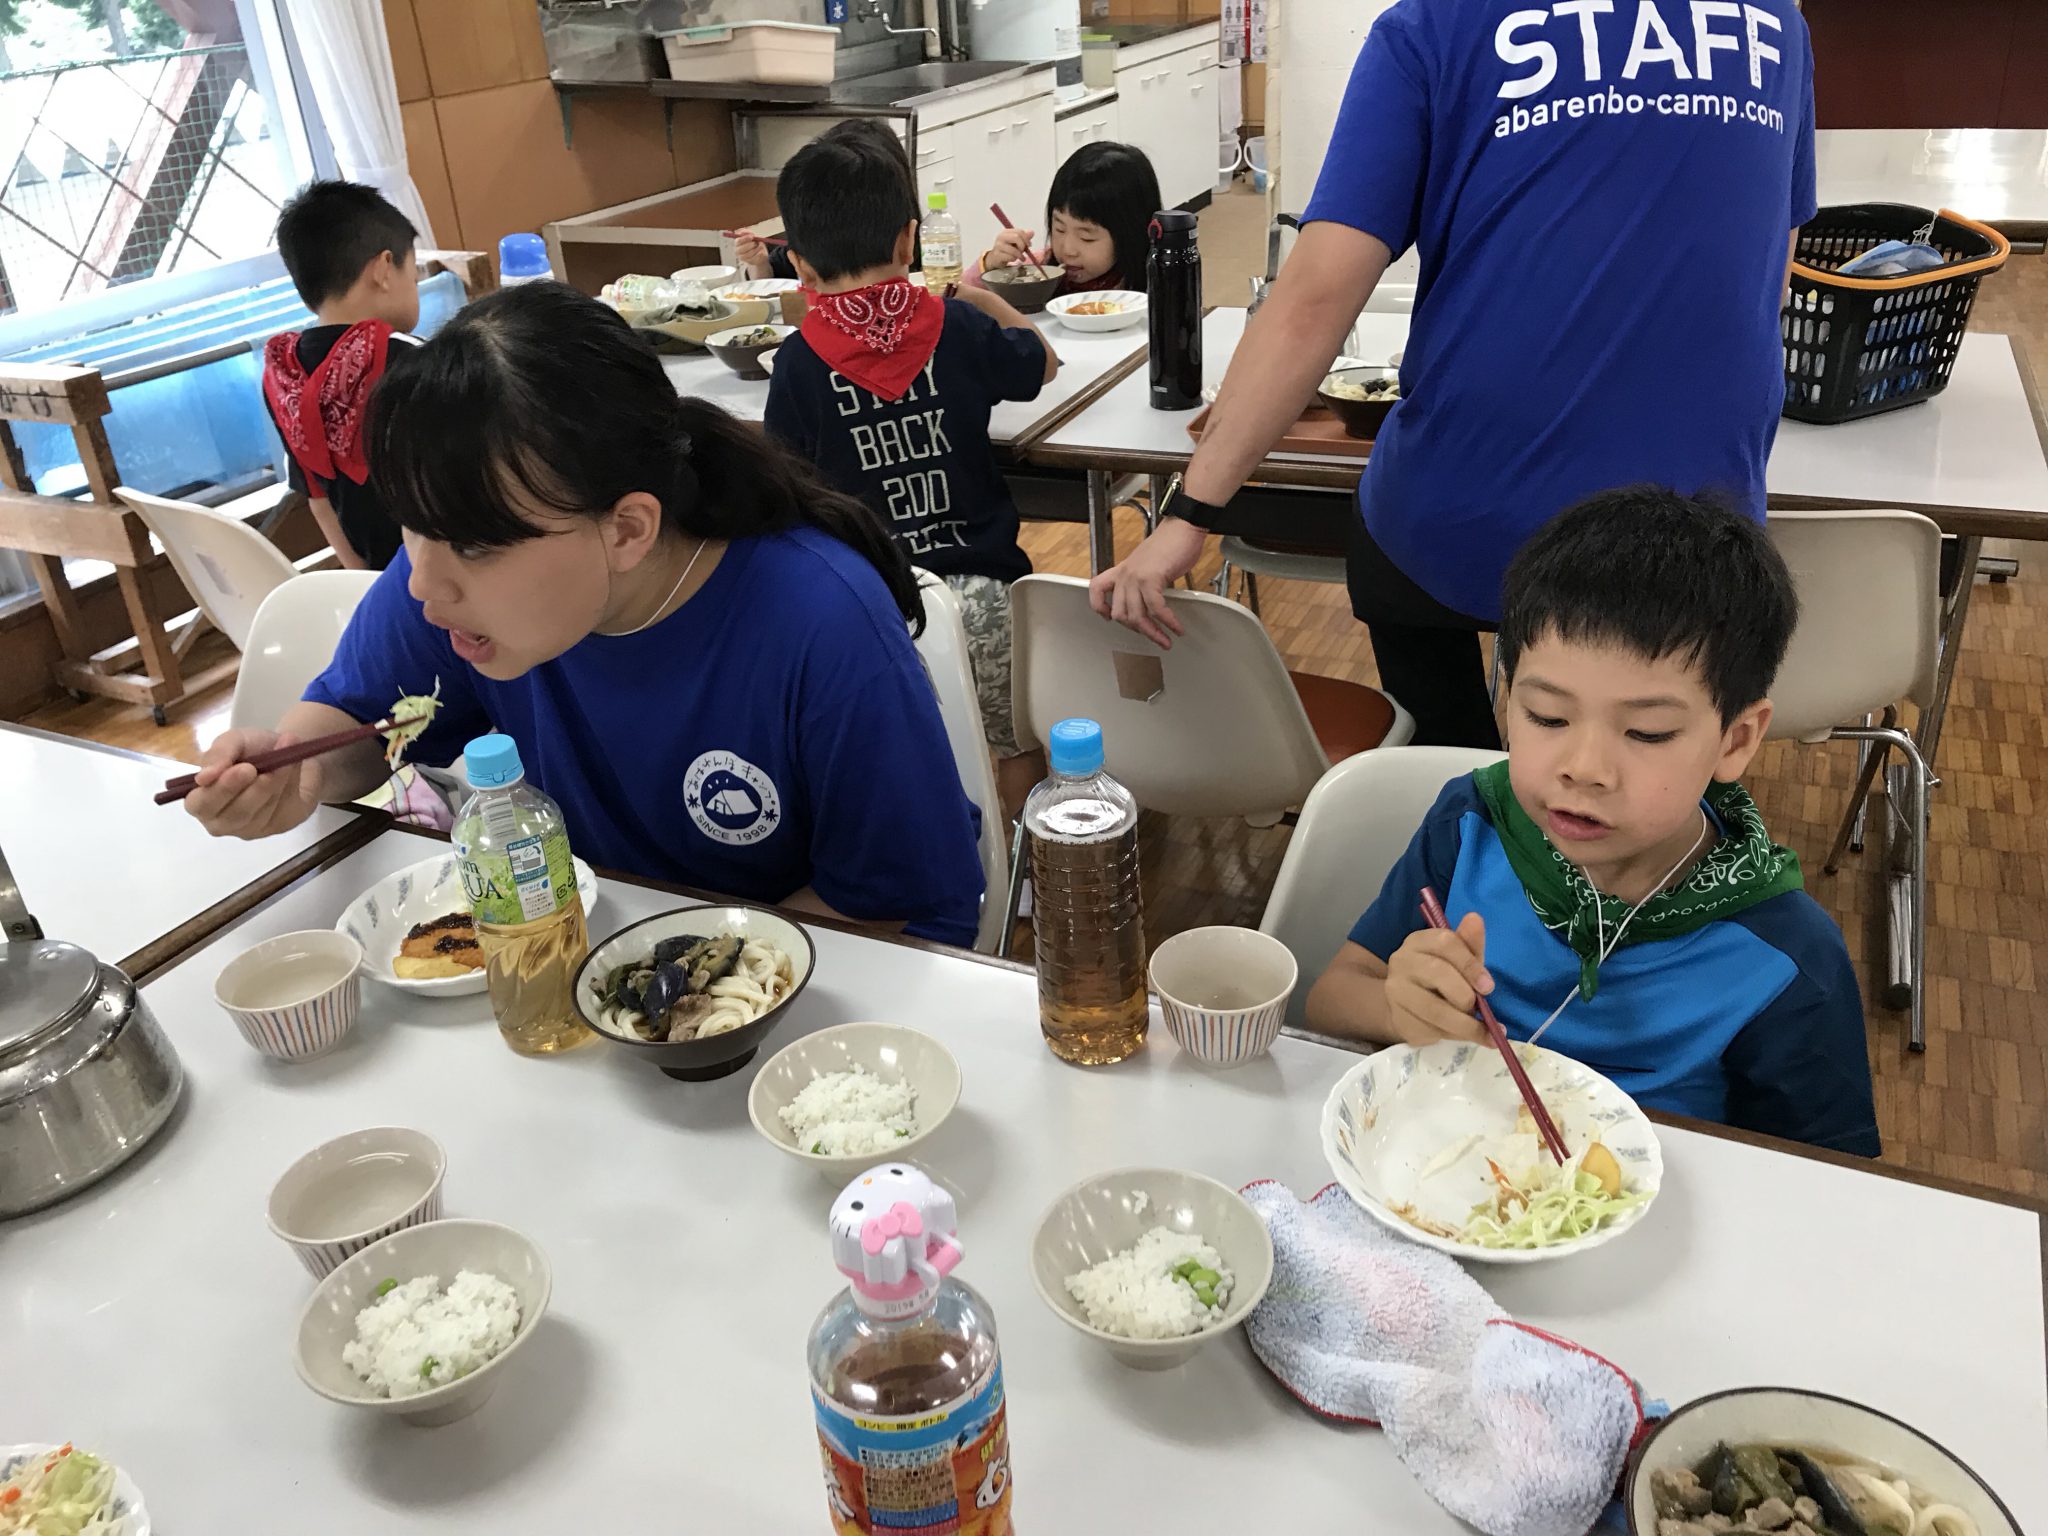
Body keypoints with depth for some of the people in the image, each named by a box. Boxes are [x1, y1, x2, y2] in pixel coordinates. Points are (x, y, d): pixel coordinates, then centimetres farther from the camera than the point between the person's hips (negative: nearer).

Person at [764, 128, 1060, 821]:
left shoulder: (798, 362, -8)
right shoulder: (957, 329, -3)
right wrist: (979, 296, 33)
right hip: (977, 587, 2)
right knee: (1016, 744, 20)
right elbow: (1043, 362, 19)